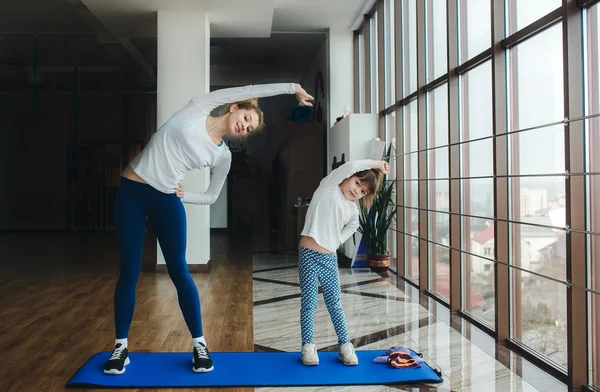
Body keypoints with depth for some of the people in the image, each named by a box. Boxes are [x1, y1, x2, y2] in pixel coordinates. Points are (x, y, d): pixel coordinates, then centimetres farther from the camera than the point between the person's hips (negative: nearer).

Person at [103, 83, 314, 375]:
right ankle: (121, 346, 15)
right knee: (129, 271, 1)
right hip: (131, 191, -2)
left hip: (167, 200, 2)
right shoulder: (197, 109, -4)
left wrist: (183, 196, -3)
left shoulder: (223, 156, 2)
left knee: (178, 270, -1)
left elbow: (211, 197, 12)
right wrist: (292, 87, -1)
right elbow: (249, 90, -5)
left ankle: (199, 343, 12)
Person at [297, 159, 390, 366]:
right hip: (308, 255, -5)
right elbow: (349, 167, -19)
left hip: (330, 258, 5)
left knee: (334, 303, 11)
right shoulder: (328, 187, -6)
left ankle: (345, 345, 19)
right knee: (309, 302, 2)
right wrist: (376, 164, -9)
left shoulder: (353, 209, 9)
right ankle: (308, 346, 13)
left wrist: (337, 241, 12)